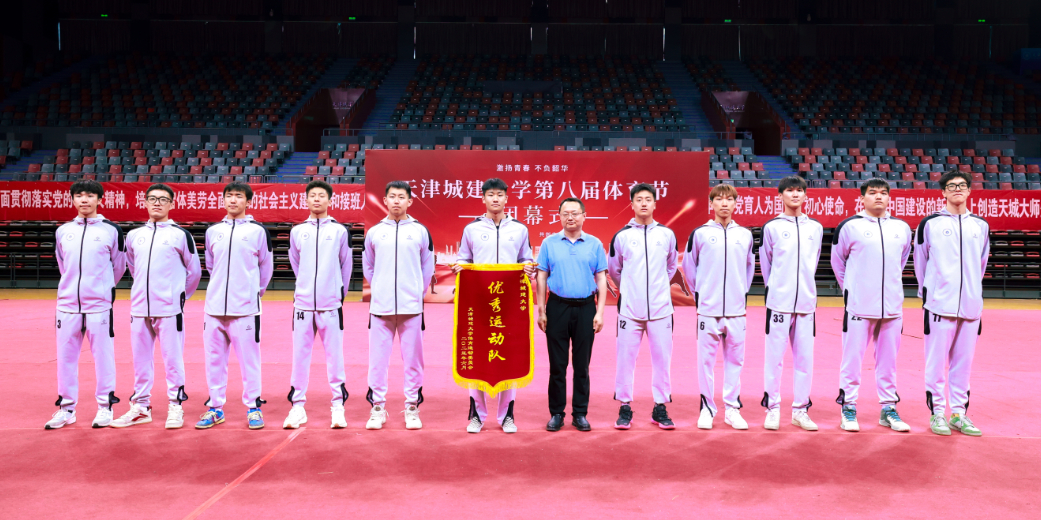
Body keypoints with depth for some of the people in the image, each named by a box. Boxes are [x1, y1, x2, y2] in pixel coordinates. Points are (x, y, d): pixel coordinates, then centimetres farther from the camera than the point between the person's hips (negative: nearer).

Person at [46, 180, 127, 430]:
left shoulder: (111, 230, -1)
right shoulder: (62, 231, 8)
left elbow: (119, 266, 8)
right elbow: (63, 265, 19)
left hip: (99, 305, -3)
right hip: (67, 304, 3)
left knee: (103, 355, 1)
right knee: (65, 356, 7)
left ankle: (105, 406, 12)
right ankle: (66, 407, 18)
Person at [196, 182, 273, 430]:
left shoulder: (258, 230, -1)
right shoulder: (213, 231, 10)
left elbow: (266, 266, 6)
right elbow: (210, 265, 20)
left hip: (245, 307, -4)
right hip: (215, 306, 4)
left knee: (249, 358, 0)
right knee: (214, 358, 9)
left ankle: (253, 407, 11)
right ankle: (215, 407, 20)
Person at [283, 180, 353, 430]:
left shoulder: (340, 231, 2)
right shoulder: (297, 231, 8)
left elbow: (346, 265, 8)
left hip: (331, 305, -2)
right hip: (303, 303, 2)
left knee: (334, 355, 1)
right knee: (300, 355, 4)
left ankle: (338, 406, 9)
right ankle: (298, 407, 13)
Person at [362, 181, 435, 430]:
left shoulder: (420, 231, 4)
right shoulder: (374, 232, 6)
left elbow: (428, 267, 10)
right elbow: (368, 266, 16)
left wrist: (417, 292, 7)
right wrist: (380, 289, 10)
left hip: (411, 306, -1)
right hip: (380, 307, 1)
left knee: (412, 358, 4)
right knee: (378, 358, 4)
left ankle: (412, 408, 14)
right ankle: (377, 408, 14)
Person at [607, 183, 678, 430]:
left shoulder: (667, 234, 5)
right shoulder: (622, 236, 1)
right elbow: (613, 269, 14)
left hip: (660, 308, 1)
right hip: (630, 309, -1)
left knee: (662, 358, 4)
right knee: (625, 358, 1)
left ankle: (660, 408, 15)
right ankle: (625, 407, 12)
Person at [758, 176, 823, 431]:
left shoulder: (816, 228, 10)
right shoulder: (772, 227, 2)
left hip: (806, 302, 3)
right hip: (779, 302, -3)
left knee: (805, 357, 5)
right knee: (774, 356, -2)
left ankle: (800, 410, 15)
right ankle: (772, 408, 8)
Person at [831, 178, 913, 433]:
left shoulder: (902, 228, 9)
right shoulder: (849, 226, -3)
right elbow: (838, 262, 8)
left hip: (892, 305, 4)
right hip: (859, 305, -4)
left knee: (888, 359, 10)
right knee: (853, 357, 0)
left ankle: (889, 408, 21)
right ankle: (848, 408, 11)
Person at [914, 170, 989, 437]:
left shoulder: (981, 225, 11)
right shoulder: (930, 223, -1)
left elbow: (981, 262, 18)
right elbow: (920, 261, 5)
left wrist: (972, 291, 17)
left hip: (971, 305, 3)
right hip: (939, 304, -3)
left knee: (963, 361, 8)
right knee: (937, 361, -1)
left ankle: (959, 413, 17)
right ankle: (937, 413, 8)